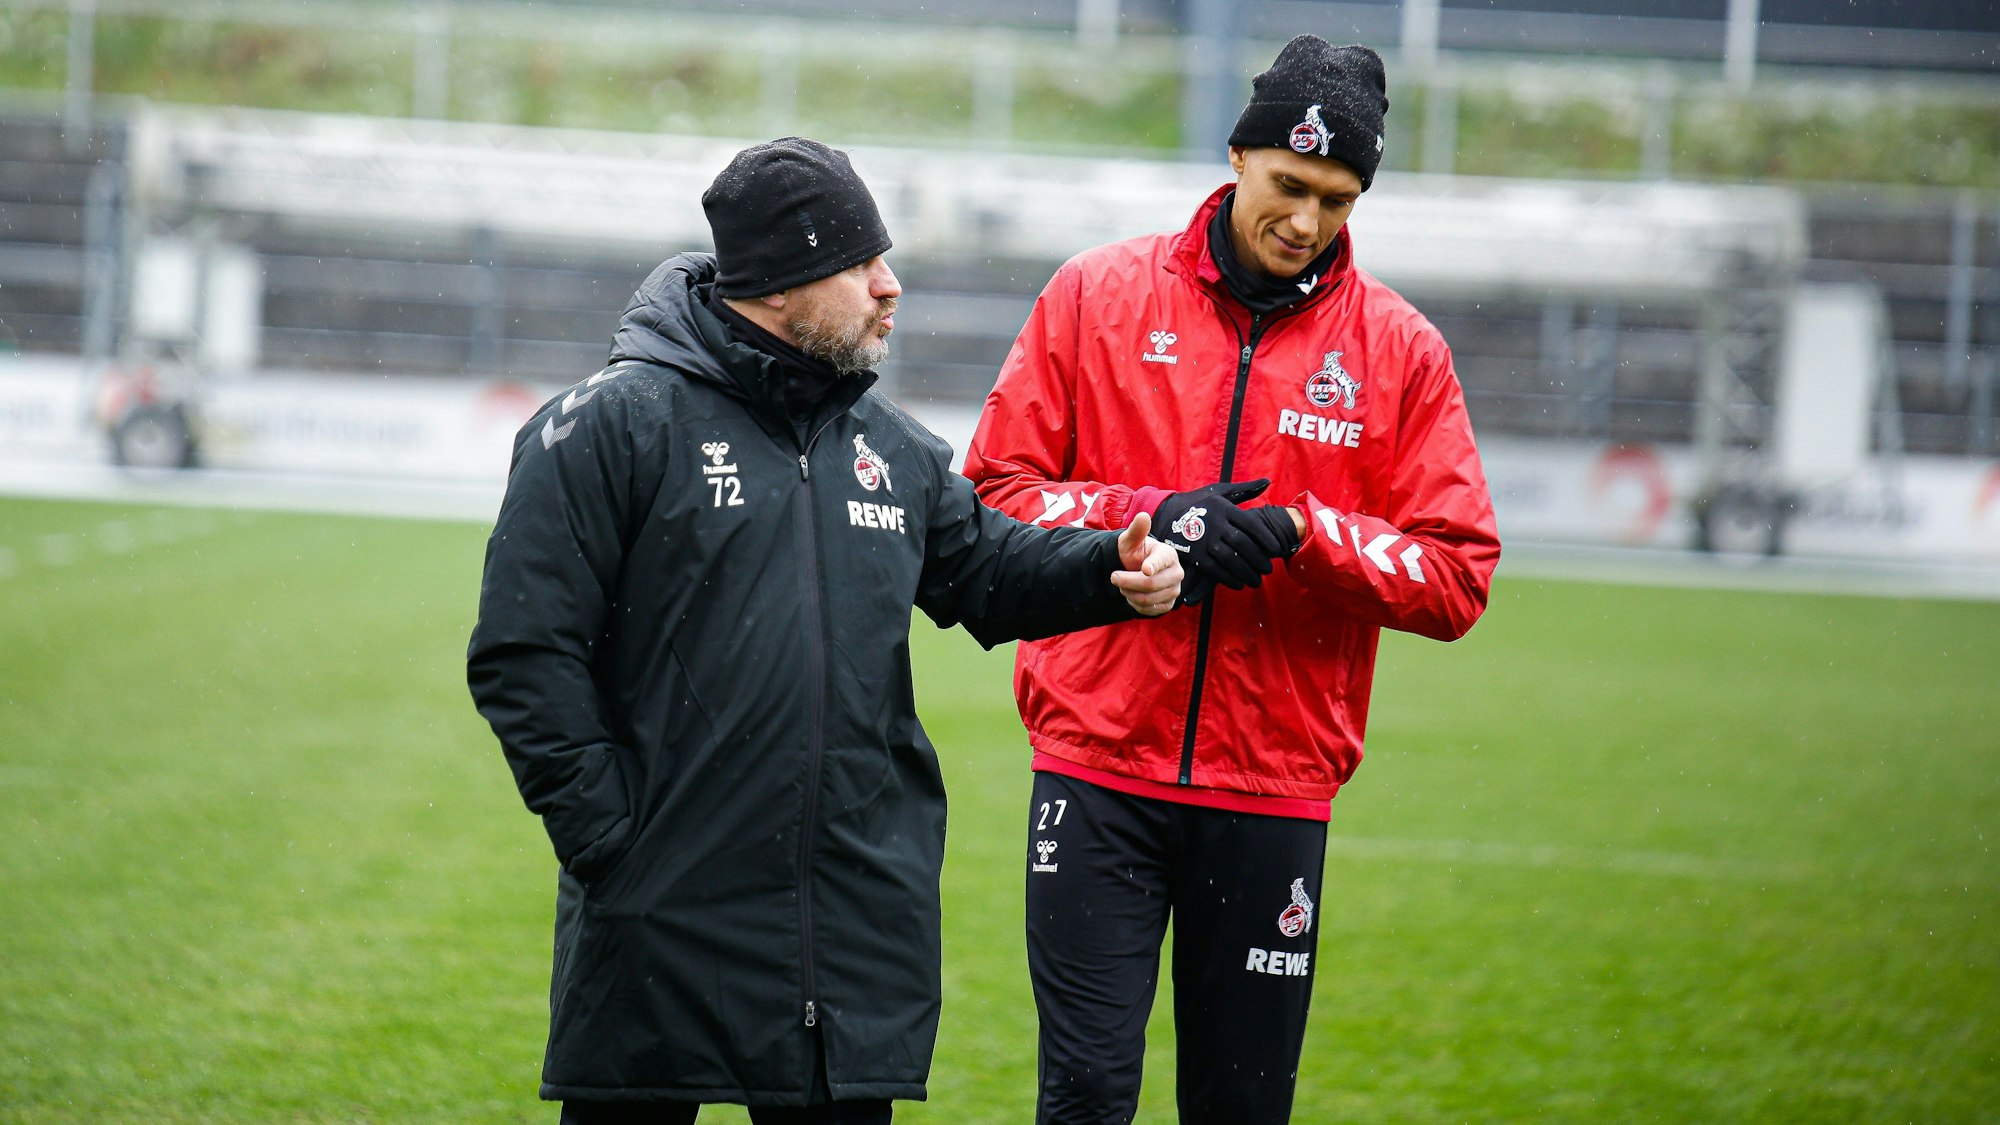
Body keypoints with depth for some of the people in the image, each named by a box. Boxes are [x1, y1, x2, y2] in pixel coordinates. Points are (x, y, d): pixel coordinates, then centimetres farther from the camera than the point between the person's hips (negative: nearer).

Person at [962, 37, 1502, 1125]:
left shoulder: (1400, 349, 5)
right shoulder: (1097, 293, 4)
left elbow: (1458, 577, 2)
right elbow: (994, 489, 4)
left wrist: (1305, 534, -14)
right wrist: (1150, 521, -12)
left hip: (1274, 791, 1)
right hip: (1098, 762, -1)